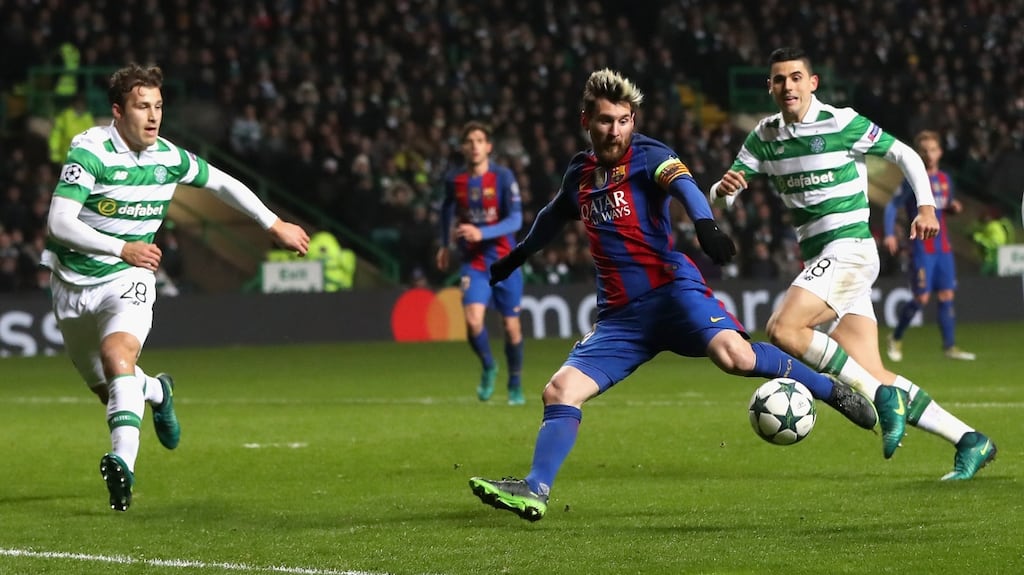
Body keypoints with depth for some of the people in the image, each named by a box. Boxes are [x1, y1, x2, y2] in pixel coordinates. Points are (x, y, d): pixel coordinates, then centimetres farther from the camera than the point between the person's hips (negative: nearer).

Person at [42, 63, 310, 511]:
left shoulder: (169, 157, -4)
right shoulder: (90, 152, -17)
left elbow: (221, 183, 16)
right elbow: (59, 222, -24)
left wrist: (275, 225, 19)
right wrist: (123, 248, -30)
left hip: (127, 279, 0)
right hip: (74, 283, 0)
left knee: (117, 354, -30)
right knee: (106, 388, 13)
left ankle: (123, 463, -42)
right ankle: (156, 392, 49)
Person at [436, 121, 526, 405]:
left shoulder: (503, 177, -11)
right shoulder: (454, 179, -1)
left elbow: (515, 220, -16)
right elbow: (447, 209, 22)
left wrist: (482, 233, -29)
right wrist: (445, 245, 25)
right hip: (473, 262, 1)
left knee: (511, 326, 4)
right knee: (473, 320, -19)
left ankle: (515, 384, 27)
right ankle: (488, 367, 10)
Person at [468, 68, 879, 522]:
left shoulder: (646, 156, -2)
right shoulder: (580, 173, 16)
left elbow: (683, 185, -24)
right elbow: (554, 216, 38)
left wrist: (705, 224, -46)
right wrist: (516, 257, 53)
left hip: (671, 291, -6)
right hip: (620, 315, 6)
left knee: (734, 355, -30)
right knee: (561, 390, -10)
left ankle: (832, 391, -13)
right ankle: (535, 492, -11)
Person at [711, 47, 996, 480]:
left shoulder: (841, 123, -7)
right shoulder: (765, 137, 10)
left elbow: (904, 154, 3)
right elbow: (720, 196, 9)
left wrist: (925, 205, -9)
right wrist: (724, 188, -15)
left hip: (849, 249, -7)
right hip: (819, 259, 7)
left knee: (783, 330, -26)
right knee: (872, 376, -1)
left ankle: (881, 396, -18)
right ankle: (969, 442, 4)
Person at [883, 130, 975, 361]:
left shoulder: (945, 179, 10)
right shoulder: (913, 180, -8)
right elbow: (892, 206, -11)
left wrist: (953, 207, 0)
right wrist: (889, 234, -23)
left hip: (943, 247, 6)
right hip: (922, 249, -6)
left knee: (946, 295, 2)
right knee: (921, 298, -6)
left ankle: (949, 346, 7)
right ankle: (895, 339, 13)